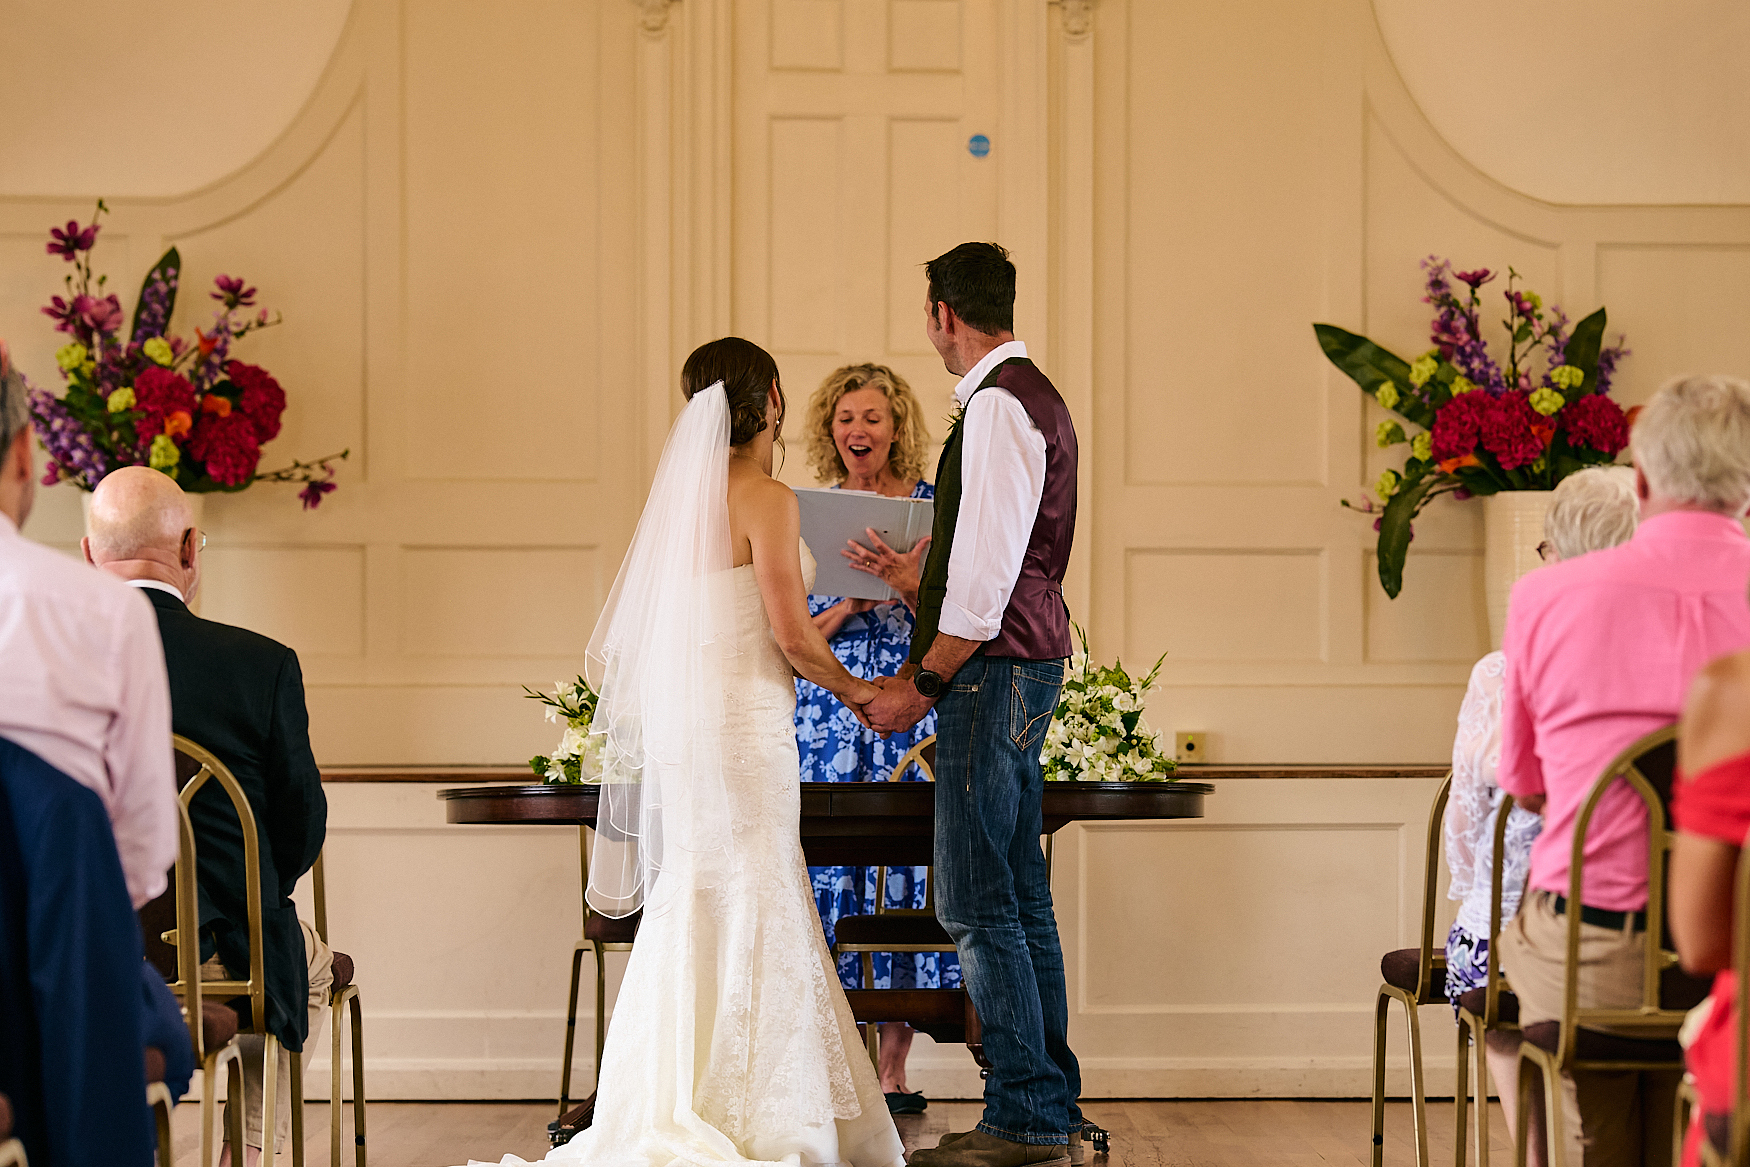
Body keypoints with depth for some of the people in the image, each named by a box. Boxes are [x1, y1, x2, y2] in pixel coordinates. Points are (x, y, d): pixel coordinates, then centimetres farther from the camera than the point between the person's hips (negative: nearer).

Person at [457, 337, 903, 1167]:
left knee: (688, 912, 10)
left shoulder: (683, 498, 12)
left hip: (678, 725, 7)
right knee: (748, 914, -4)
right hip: (743, 726, -7)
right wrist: (851, 688, 3)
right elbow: (791, 638, -14)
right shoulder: (768, 500, -11)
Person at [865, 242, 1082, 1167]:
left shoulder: (998, 406, -15)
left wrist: (920, 687, -15)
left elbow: (987, 579, -20)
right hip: (1024, 665, 10)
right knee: (1018, 897, 12)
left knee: (977, 905, -8)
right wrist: (908, 577, 30)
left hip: (993, 671, -10)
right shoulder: (1030, 397, 17)